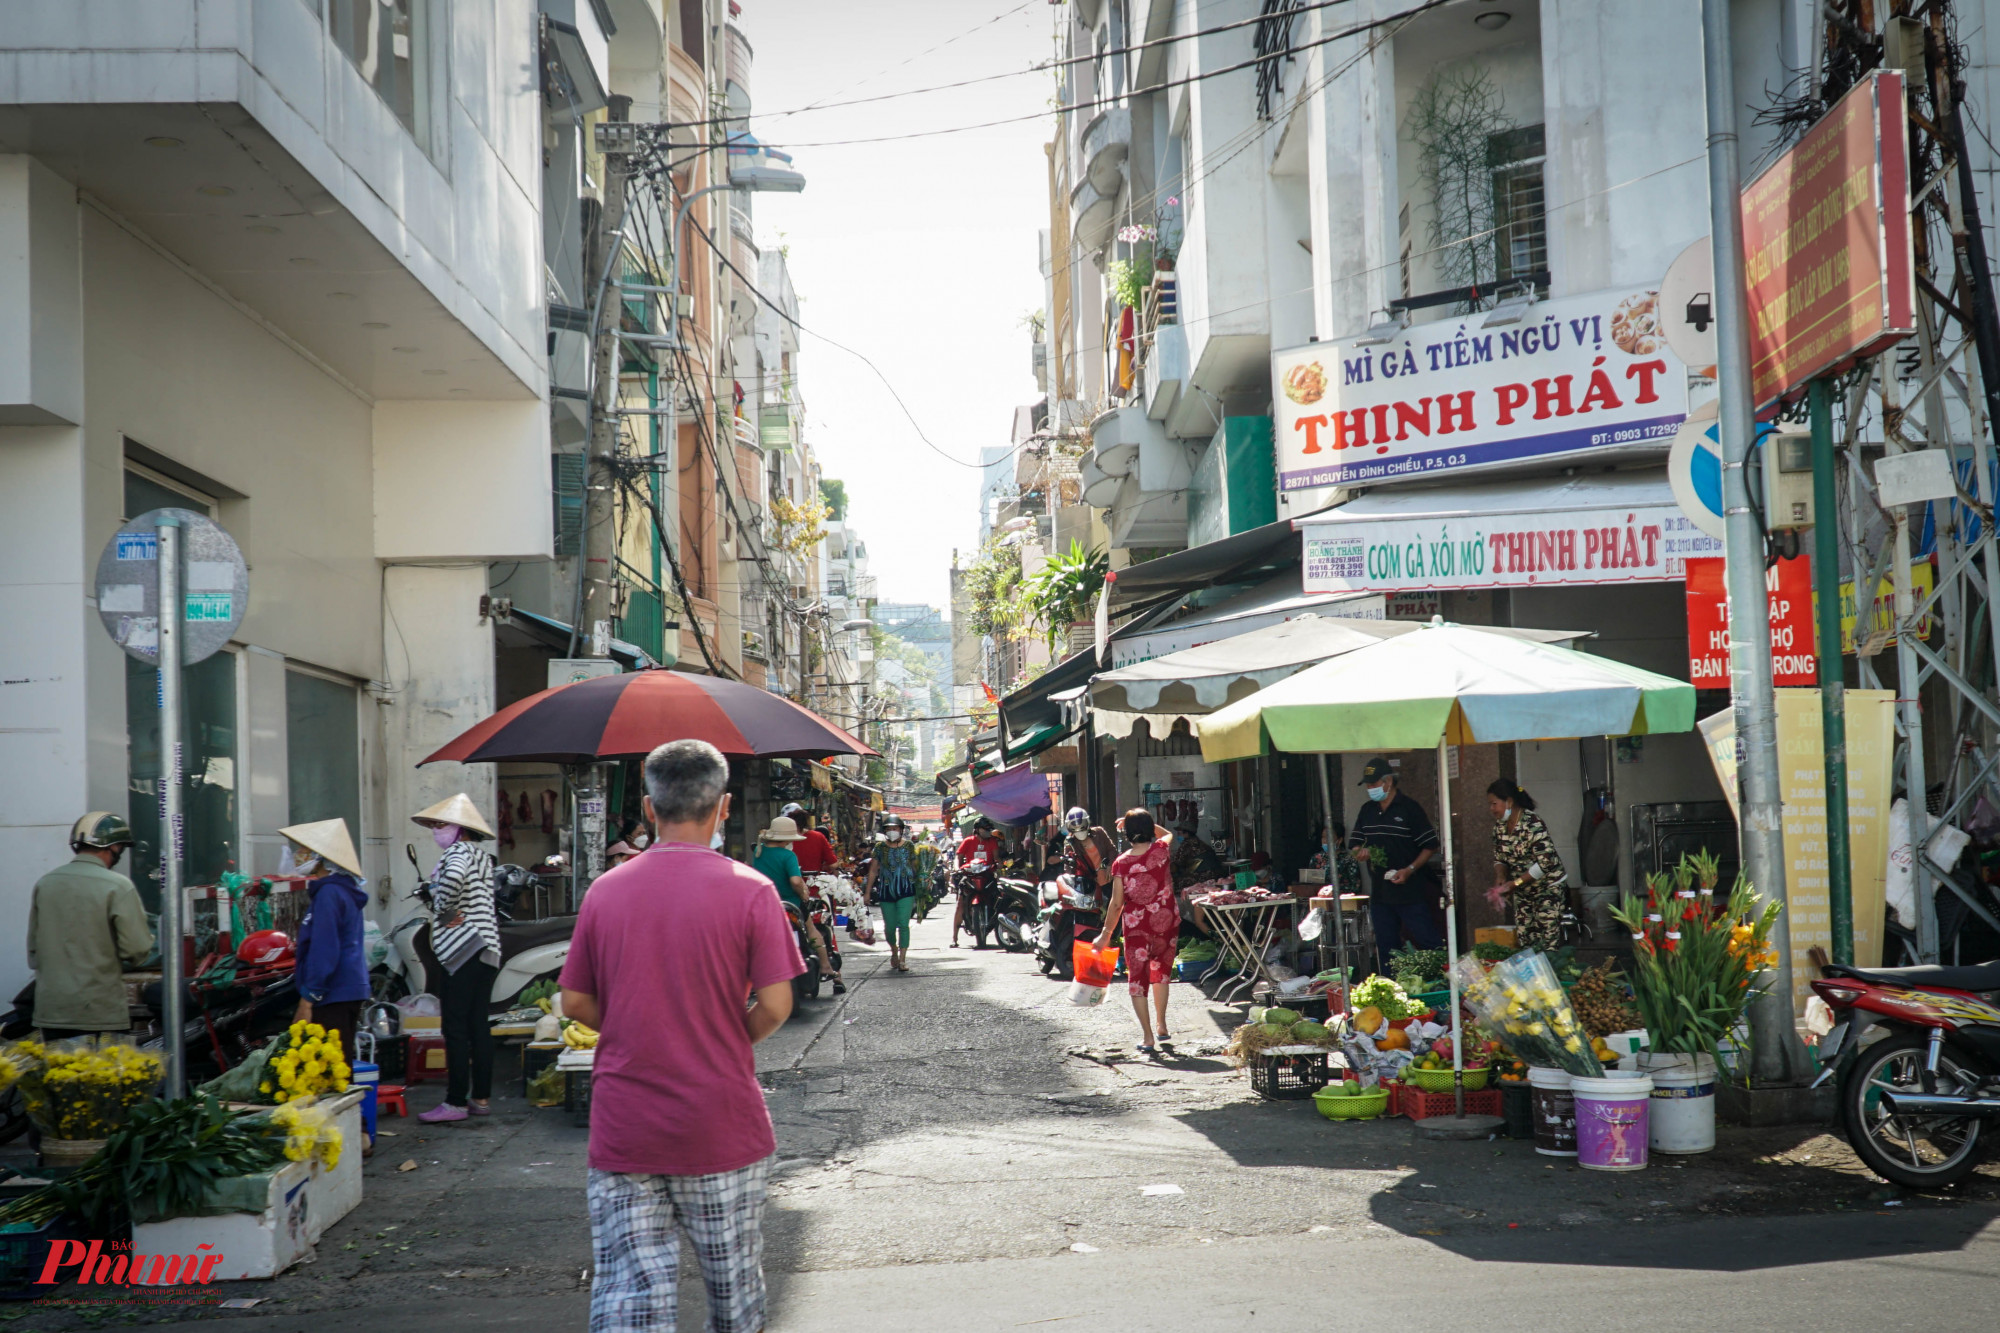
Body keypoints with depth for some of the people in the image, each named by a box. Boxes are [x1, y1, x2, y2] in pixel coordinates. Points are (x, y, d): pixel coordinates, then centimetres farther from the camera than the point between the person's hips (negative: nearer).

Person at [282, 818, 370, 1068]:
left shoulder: (329, 893, -13)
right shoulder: (346, 890, 18)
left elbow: (324, 951, -19)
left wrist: (308, 1000, -19)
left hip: (332, 997, -10)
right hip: (351, 991, 10)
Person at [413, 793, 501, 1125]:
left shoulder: (458, 851, -11)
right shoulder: (482, 855, 18)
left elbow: (453, 877, -33)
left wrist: (446, 912, -18)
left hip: (463, 949, -9)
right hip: (487, 949, 9)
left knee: (456, 1029, -6)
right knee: (478, 1026, 12)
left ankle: (456, 1102, -4)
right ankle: (481, 1097, 16)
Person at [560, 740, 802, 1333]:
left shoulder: (605, 891, 1)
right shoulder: (749, 891, -8)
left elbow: (575, 1003, 6)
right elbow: (774, 1006, -10)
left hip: (622, 1129, 2)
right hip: (721, 1127, -2)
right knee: (734, 1285, 14)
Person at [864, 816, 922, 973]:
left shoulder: (908, 847, 2)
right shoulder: (880, 847, 3)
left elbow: (917, 868, 10)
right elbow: (873, 870, 7)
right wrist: (867, 892, 5)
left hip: (906, 890, -1)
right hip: (886, 891, 1)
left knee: (903, 924, -11)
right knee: (889, 926, 5)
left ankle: (902, 959, -9)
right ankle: (894, 950, 34)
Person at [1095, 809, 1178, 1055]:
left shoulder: (1121, 863, -9)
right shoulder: (1161, 850, -6)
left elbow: (1116, 903, -7)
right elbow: (1168, 834, 20)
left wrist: (1106, 934, 2)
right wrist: (1146, 823, 18)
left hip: (1136, 926, -2)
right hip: (1167, 922, 2)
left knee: (1138, 979, 5)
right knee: (1161, 971, 23)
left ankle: (1148, 1038, -1)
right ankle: (1162, 1027, 27)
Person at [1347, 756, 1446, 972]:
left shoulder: (1409, 808, -5)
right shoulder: (1367, 810, 12)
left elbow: (1430, 846, -5)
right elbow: (1354, 843, 17)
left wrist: (1410, 869, -17)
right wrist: (1360, 852, -7)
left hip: (1411, 891, -6)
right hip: (1380, 893, 6)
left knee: (1429, 942, -7)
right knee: (1385, 947, 10)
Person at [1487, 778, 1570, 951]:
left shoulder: (1532, 824, -22)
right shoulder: (1499, 826, 2)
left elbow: (1544, 862, -25)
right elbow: (1499, 859, 9)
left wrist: (1515, 883, -24)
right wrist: (1500, 878, -12)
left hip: (1549, 889, -7)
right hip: (1523, 893, 8)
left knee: (1548, 944, -12)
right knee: (1524, 941, 4)